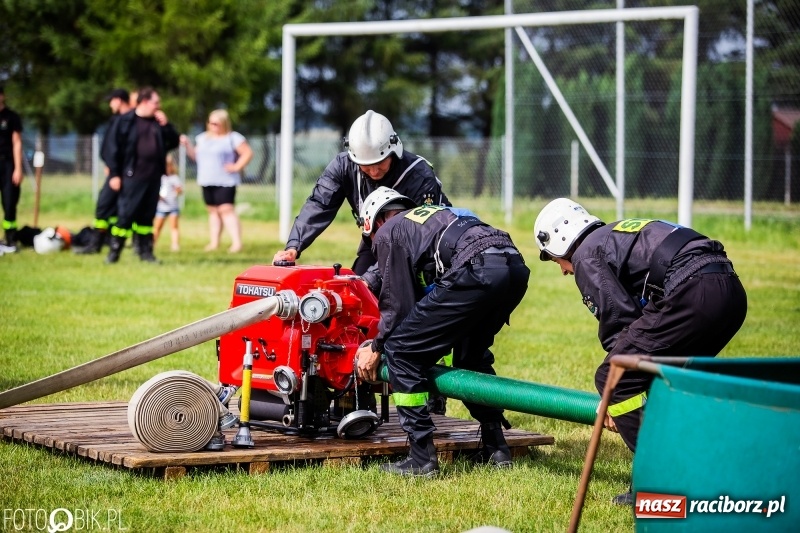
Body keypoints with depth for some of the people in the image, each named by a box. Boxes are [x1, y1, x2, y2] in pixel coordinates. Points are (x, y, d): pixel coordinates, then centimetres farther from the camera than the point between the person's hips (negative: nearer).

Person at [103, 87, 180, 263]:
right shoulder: (124, 121, -3)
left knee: (147, 215, 9)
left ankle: (145, 251, 16)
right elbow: (114, 148, -4)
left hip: (153, 176, 5)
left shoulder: (158, 122, 12)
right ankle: (114, 251, 0)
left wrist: (165, 125, -3)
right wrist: (114, 174, -9)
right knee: (126, 214, -7)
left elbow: (173, 142, 12)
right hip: (132, 176, -5)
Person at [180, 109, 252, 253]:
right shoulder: (203, 138, 16)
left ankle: (237, 243, -20)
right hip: (207, 181, 7)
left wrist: (237, 167, -13)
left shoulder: (233, 138, -4)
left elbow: (248, 153, -7)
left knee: (226, 209, -16)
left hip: (225, 182, -7)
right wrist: (187, 145, 5)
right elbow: (196, 155, 19)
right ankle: (214, 242, 13)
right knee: (213, 210, 9)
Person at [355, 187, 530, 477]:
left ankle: (421, 457, 1)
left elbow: (398, 303, 12)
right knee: (471, 354, 32)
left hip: (476, 271, -8)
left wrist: (375, 348, 26)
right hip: (515, 267, 8)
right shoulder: (431, 214, 39)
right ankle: (495, 448, 29)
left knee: (401, 350, 4)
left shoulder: (388, 233, 16)